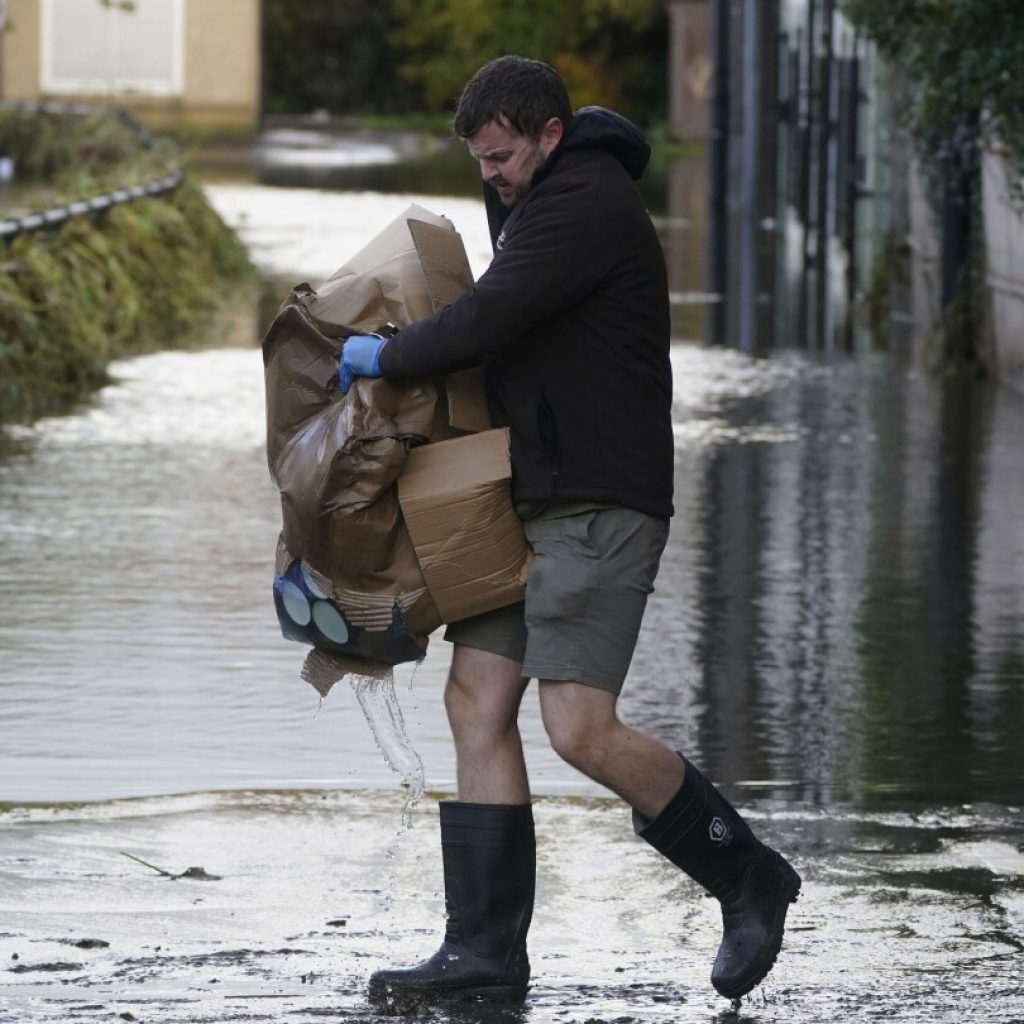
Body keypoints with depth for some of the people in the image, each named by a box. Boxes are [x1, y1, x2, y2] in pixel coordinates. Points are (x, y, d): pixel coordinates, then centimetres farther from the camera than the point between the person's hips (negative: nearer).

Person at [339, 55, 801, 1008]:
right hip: (529, 501, 11)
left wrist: (385, 355, -6)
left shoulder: (585, 204, -15)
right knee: (477, 699, 1)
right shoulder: (539, 200, 19)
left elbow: (487, 321, -22)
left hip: (598, 503, -11)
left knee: (579, 728, -16)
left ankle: (746, 877, 2)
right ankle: (484, 950, 0)